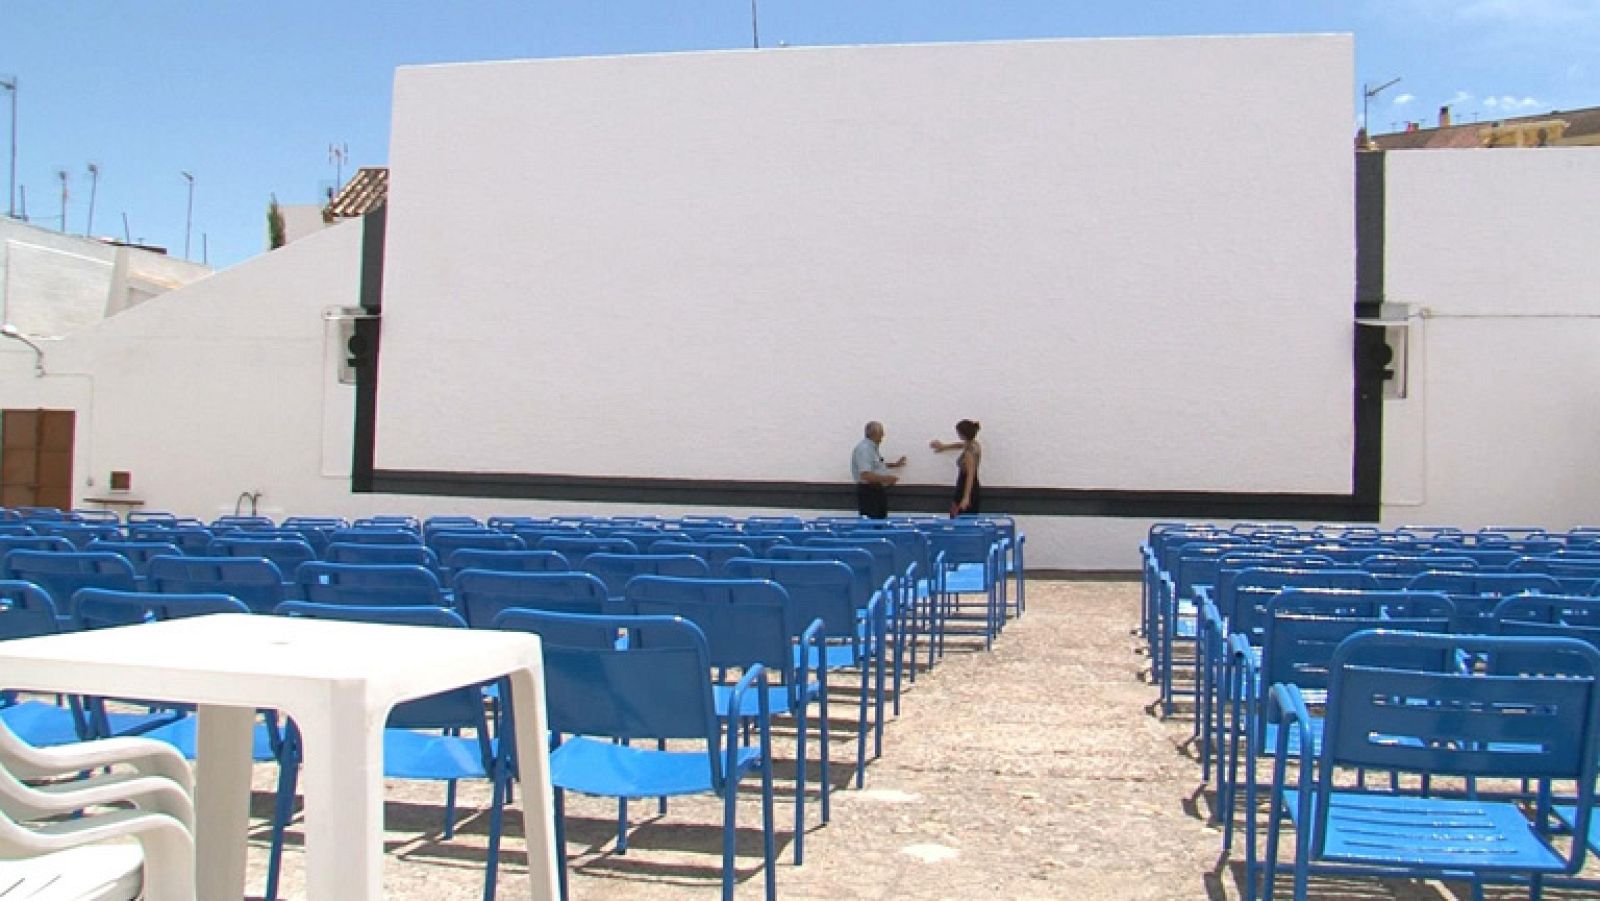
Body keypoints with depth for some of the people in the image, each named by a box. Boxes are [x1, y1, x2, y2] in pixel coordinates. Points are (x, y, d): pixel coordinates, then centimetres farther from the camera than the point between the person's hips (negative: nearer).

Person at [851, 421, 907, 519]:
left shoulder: (873, 447, 12)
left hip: (878, 490, 11)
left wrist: (894, 465, 23)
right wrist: (885, 478, -24)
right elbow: (865, 475, -29)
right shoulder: (864, 449, -21)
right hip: (868, 492, -11)